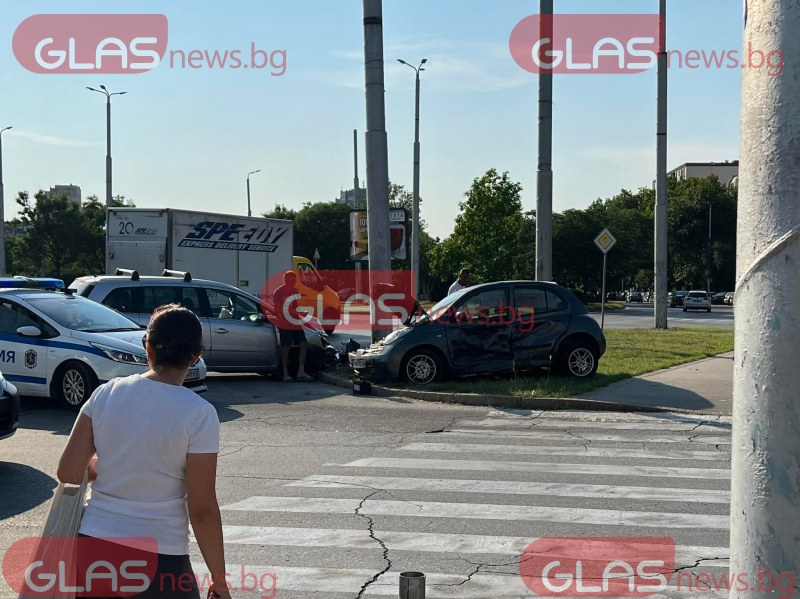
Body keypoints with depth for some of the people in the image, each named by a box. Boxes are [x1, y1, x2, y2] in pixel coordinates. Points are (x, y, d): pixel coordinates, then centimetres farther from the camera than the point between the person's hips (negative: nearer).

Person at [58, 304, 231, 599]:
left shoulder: (106, 393, -2)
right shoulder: (199, 413, -13)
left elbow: (68, 472, -1)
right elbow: (202, 509, -12)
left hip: (94, 541, 4)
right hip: (160, 557, -4)